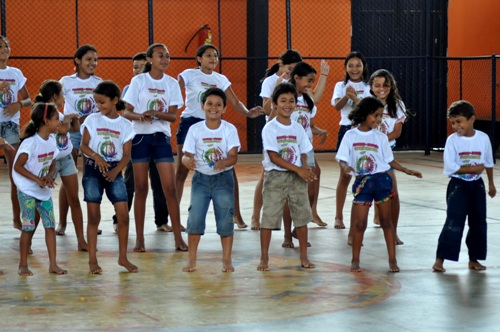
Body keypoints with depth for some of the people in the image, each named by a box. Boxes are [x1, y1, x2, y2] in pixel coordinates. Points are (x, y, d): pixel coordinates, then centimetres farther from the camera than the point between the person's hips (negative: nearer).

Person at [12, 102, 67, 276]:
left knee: (50, 225, 3)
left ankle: (53, 264, 7)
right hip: (28, 191, -7)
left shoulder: (52, 140, 0)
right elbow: (17, 166, -19)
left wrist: (49, 176, -11)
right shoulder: (31, 143, -20)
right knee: (29, 227, -3)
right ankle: (23, 265, 8)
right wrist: (38, 180, -21)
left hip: (44, 190, 7)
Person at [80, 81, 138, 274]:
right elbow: (83, 145, -2)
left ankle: (123, 257, 10)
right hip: (93, 169, -1)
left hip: (115, 171, 1)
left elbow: (126, 154, 0)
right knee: (94, 216, -1)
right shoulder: (92, 120, 1)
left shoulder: (125, 125, 2)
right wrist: (96, 156, -21)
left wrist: (115, 171, -16)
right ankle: (92, 260, 6)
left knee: (123, 215, -4)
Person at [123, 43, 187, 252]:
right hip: (140, 136, -1)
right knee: (141, 188, 2)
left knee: (170, 188, -5)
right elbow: (126, 112, -3)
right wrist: (139, 116, -24)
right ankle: (139, 239, 9)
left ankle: (178, 238, -1)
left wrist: (155, 113, -19)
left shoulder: (172, 83, 5)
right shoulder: (138, 81, -1)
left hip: (161, 137, 1)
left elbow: (173, 115, 0)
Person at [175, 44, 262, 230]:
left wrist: (248, 113, -13)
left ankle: (236, 214, 6)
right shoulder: (189, 75, -2)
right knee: (182, 171, -1)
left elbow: (235, 103, 7)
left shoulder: (221, 80, 10)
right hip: (191, 123, -3)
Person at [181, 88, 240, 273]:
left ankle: (227, 260, 11)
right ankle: (192, 259, 7)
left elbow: (233, 156, -13)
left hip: (223, 179, -1)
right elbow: (187, 155, -7)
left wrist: (224, 163, -35)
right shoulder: (195, 130, -4)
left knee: (226, 219, 1)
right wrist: (187, 160, -31)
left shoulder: (230, 129, -6)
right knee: (195, 218, -4)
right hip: (201, 178, 1)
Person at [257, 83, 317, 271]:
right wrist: (297, 169, -19)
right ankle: (264, 258, 5)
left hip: (297, 177, 5)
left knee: (302, 216, 6)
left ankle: (304, 257, 16)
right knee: (269, 218, -3)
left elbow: (303, 153, 12)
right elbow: (273, 156, -14)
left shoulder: (298, 129, 9)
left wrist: (305, 168, -10)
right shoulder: (270, 128, -8)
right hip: (275, 177, -5)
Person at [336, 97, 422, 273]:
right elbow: (342, 159, -2)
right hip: (362, 182, -1)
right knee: (360, 223, 0)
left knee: (386, 221, 6)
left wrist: (406, 170, 1)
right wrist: (345, 167, -24)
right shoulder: (350, 136, 0)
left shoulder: (380, 137, 4)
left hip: (381, 180, 1)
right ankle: (355, 260, 12)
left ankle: (392, 260, 10)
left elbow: (389, 160, 10)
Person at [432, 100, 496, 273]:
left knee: (478, 223, 9)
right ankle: (440, 259, -7)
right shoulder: (452, 140, -11)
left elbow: (489, 163, 11)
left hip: (477, 186, 4)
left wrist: (491, 184, 17)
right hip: (458, 186, -4)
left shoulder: (483, 138, -4)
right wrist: (472, 169, -18)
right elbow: (449, 168, -16)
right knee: (454, 223, -9)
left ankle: (474, 259, 21)